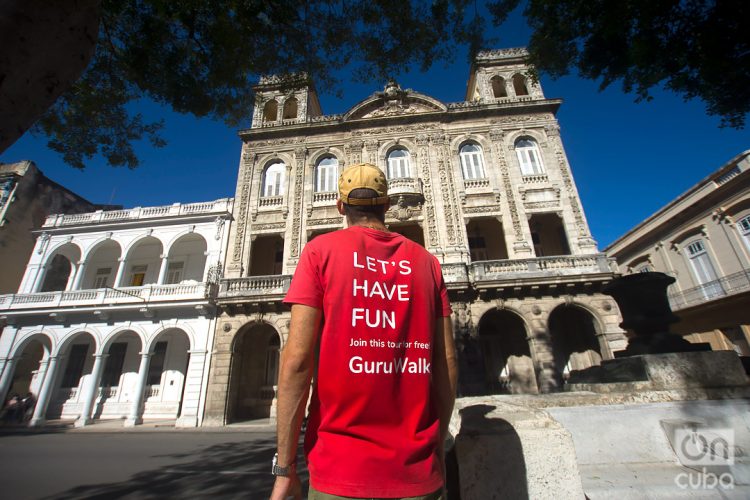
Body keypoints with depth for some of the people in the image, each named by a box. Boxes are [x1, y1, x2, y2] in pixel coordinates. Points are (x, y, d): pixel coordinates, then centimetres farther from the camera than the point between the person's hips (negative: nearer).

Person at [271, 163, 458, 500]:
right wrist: (436, 445, 14)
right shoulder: (425, 261, 3)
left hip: (343, 469, -2)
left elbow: (297, 360, -13)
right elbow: (447, 364, 2)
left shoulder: (321, 250, -5)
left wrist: (284, 467, -4)